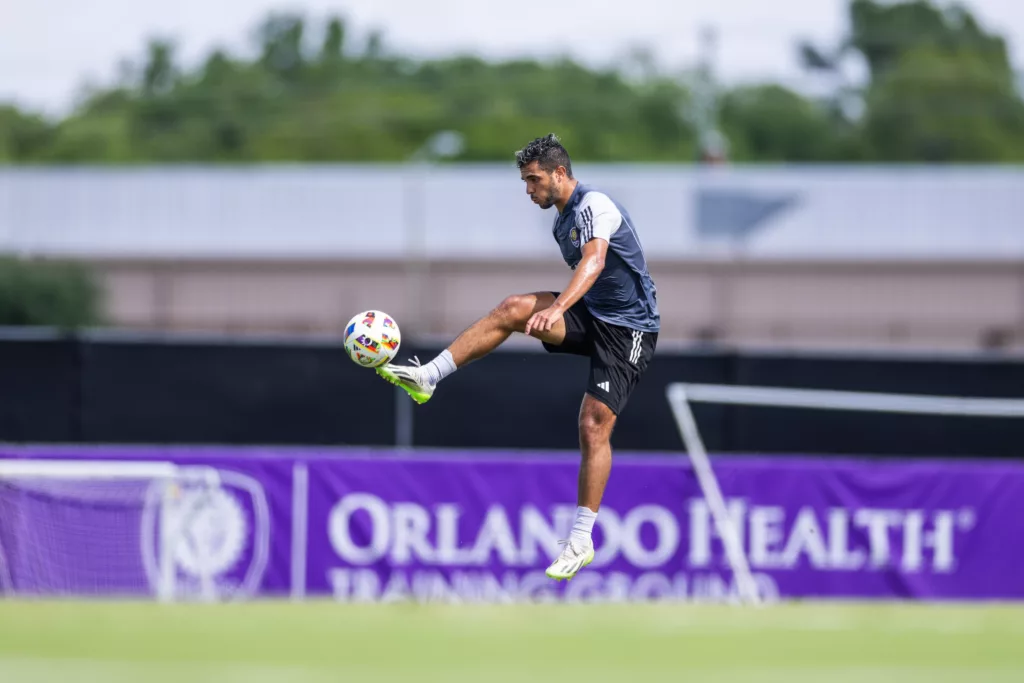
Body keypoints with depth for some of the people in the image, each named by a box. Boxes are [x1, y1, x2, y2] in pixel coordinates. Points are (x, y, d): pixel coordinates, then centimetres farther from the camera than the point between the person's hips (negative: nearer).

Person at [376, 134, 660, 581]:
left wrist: (557, 308, -51)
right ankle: (427, 376, -18)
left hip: (628, 327, -8)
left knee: (594, 425, -14)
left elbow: (594, 261, -37)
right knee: (513, 308, -16)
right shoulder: (562, 219, 12)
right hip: (591, 316, 8)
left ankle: (581, 542, -9)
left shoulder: (595, 206, -18)